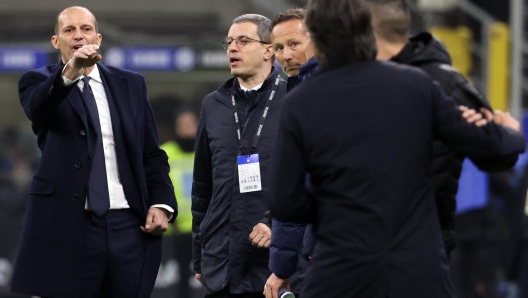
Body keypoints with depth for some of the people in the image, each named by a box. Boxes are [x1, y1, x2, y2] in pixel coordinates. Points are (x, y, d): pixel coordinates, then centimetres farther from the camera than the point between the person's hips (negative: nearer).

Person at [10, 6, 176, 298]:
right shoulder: (39, 82, 4)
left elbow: (152, 153, 15)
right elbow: (37, 107, -21)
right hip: (68, 227, -3)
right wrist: (69, 72, -39)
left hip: (129, 226, 3)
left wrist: (161, 203, 0)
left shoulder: (130, 84, 14)